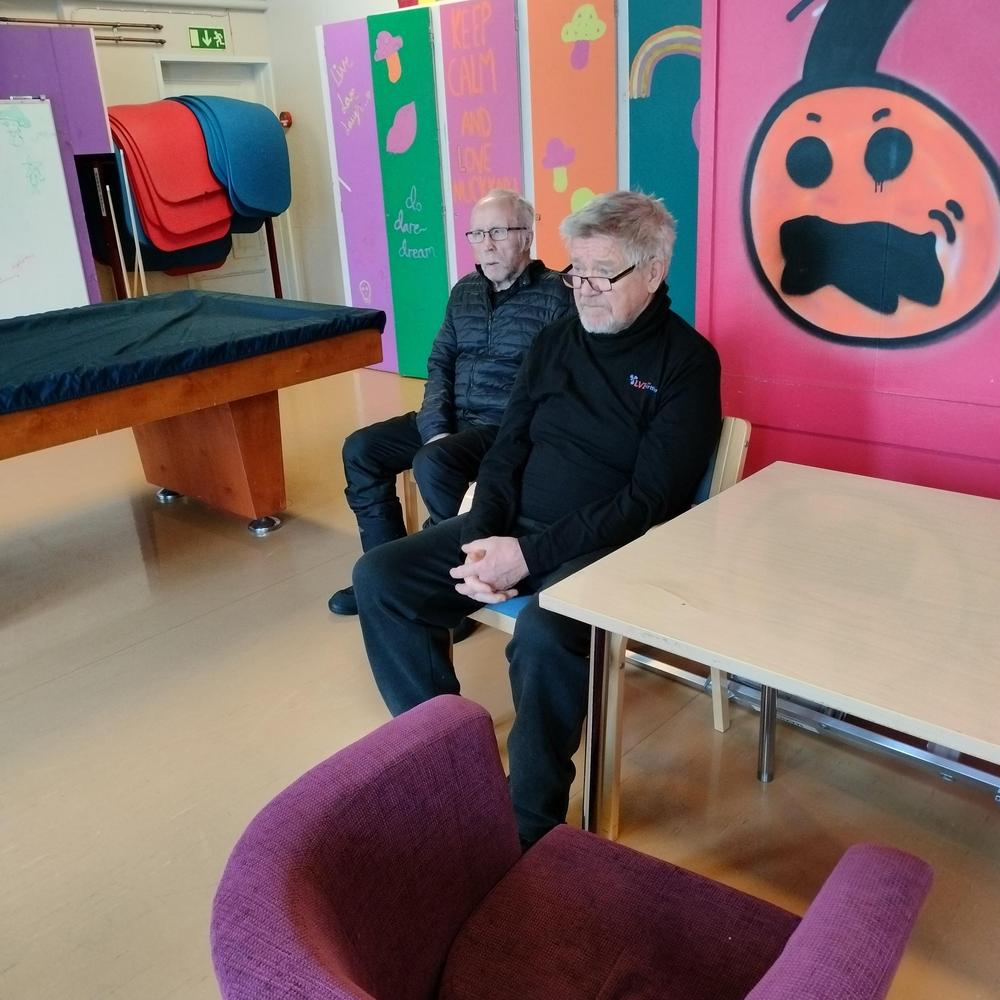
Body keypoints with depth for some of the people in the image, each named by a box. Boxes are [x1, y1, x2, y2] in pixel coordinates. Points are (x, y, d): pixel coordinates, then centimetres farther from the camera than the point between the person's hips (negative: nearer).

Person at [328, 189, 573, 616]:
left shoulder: (557, 295, -11)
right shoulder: (464, 291, 11)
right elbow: (439, 364, 11)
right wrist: (434, 428, -5)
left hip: (510, 426, -8)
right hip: (452, 418, 8)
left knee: (433, 464, -32)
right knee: (360, 449, -1)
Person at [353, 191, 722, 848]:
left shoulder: (686, 361, -7)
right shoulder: (556, 341, 11)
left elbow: (651, 500, -16)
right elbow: (508, 452, 10)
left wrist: (531, 555, -22)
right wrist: (481, 539, -9)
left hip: (609, 546, -6)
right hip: (515, 525, 7)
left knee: (543, 636, -36)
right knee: (380, 578, -7)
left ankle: (534, 824, -14)